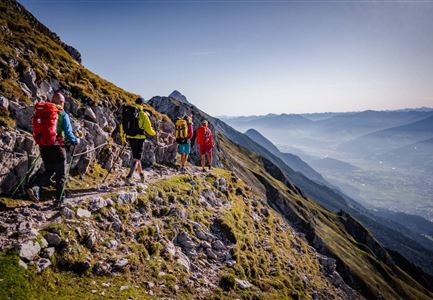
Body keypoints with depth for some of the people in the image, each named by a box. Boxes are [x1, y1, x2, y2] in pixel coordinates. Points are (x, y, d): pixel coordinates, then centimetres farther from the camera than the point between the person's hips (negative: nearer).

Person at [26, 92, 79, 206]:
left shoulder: (40, 112, 9)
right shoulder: (62, 114, -7)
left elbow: (37, 131, 15)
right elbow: (68, 133, -8)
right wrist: (75, 140, 10)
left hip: (43, 147, 5)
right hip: (56, 147, -5)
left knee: (49, 171, 21)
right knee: (61, 175, 8)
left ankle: (34, 186, -2)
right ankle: (59, 200, 12)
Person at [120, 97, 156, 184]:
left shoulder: (127, 112, 5)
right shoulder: (143, 115, -10)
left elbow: (122, 125, 10)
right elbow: (149, 129, -6)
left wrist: (123, 137, 21)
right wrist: (154, 133, 16)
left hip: (130, 138, 6)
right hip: (139, 138, -6)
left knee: (136, 156, 22)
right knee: (136, 159, 0)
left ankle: (141, 174, 35)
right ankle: (128, 177, -11)